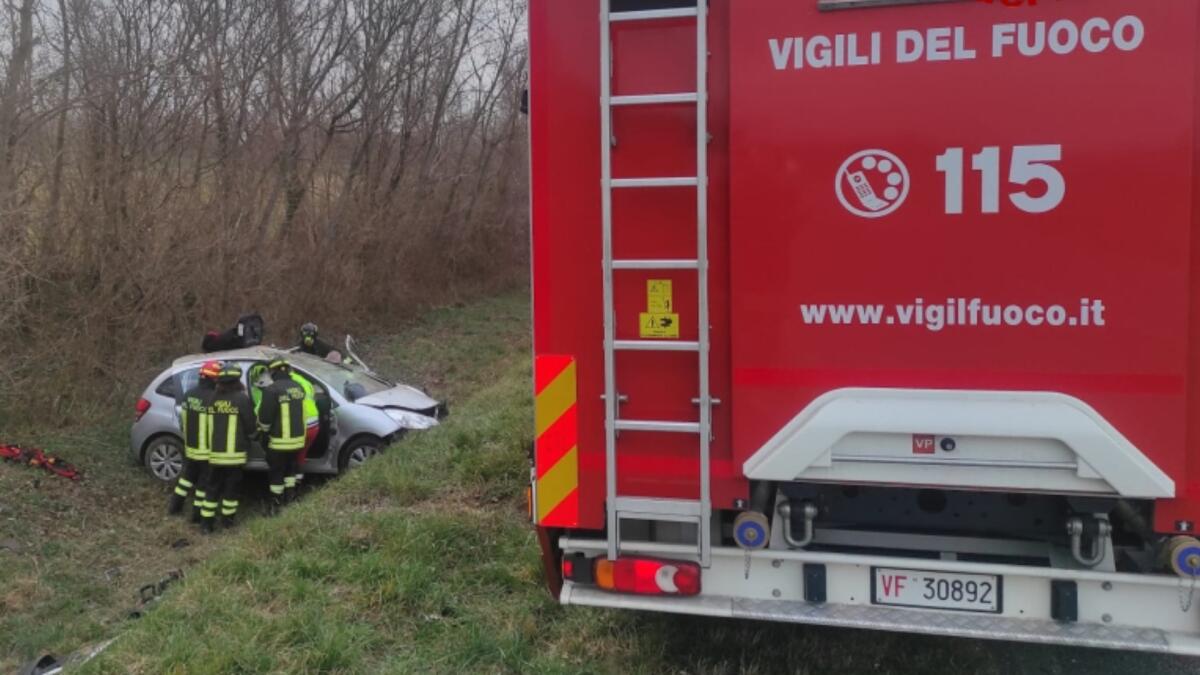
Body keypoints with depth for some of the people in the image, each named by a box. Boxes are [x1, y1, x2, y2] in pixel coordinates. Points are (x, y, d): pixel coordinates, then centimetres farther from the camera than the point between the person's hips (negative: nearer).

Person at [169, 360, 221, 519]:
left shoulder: (188, 394, 0)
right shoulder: (213, 398, -25)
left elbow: (183, 421, 10)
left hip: (190, 447, 7)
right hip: (207, 449, -7)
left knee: (187, 475, 26)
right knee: (204, 481, 7)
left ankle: (175, 505, 35)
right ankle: (197, 514, 15)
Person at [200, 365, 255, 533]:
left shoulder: (213, 398, -1)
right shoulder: (242, 399, -12)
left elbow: (207, 423, 9)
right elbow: (250, 425, -8)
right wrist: (250, 435, 14)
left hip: (214, 452, 3)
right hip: (235, 453, -3)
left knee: (212, 487, 11)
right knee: (231, 487, 10)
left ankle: (207, 521, 11)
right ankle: (228, 518, 19)